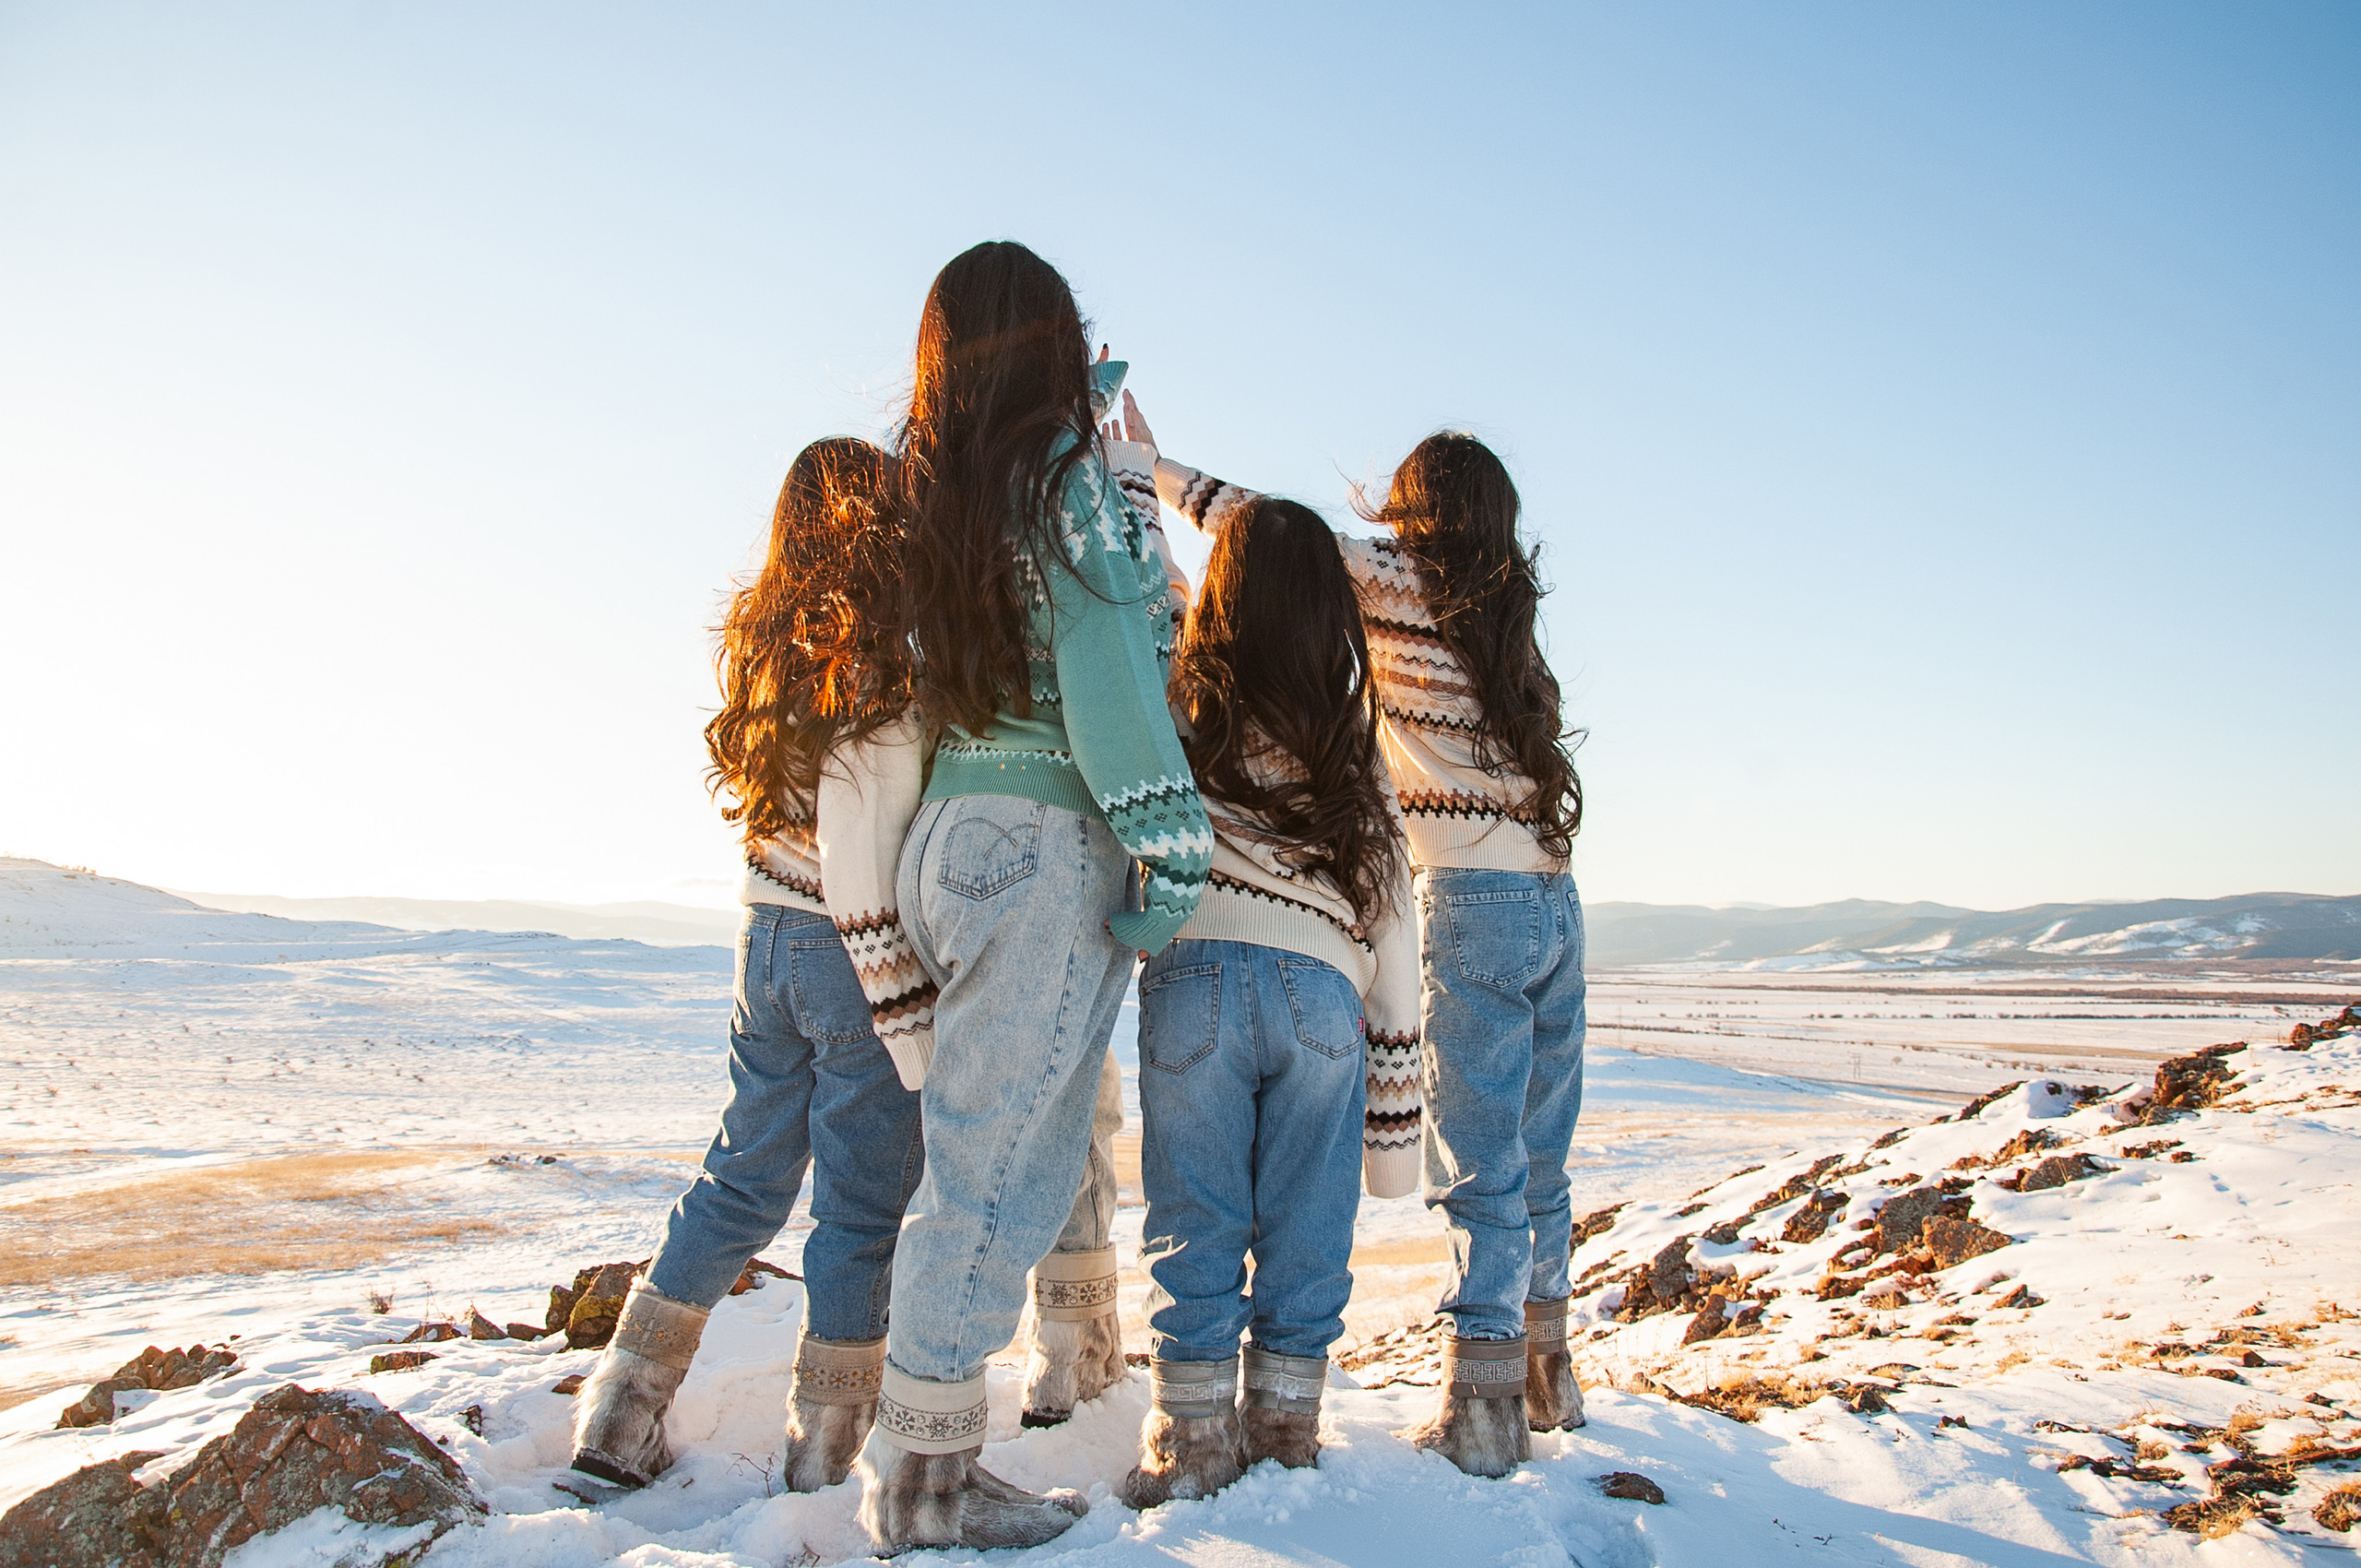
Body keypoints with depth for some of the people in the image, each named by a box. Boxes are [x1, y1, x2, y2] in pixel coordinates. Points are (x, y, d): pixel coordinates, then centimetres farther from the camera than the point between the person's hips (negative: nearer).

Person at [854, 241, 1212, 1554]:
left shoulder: (939, 487, 14)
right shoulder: (1070, 475, -7)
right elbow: (1106, 673, -15)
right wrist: (1172, 853, -14)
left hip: (955, 828, 8)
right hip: (1048, 845, -8)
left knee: (995, 1159, 14)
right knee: (996, 1165, -2)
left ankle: (928, 1463, 22)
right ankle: (926, 1479, 8)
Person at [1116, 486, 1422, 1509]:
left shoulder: (1176, 711, 4)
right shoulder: (1356, 744, 11)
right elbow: (1391, 918, 10)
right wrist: (1395, 1102, 15)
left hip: (1195, 977, -1)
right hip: (1323, 993, 2)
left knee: (1195, 1227, 9)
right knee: (1305, 1233, 13)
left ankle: (1194, 1439, 18)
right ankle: (1286, 1435, 24)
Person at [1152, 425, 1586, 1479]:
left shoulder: (1400, 582, -2)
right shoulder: (1508, 609, 14)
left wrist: (1156, 471, 13)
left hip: (1473, 901, -7)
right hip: (1555, 904, 7)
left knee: (1481, 1166, -3)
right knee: (1538, 1161, 15)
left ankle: (1482, 1410, 1)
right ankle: (1546, 1375, 27)